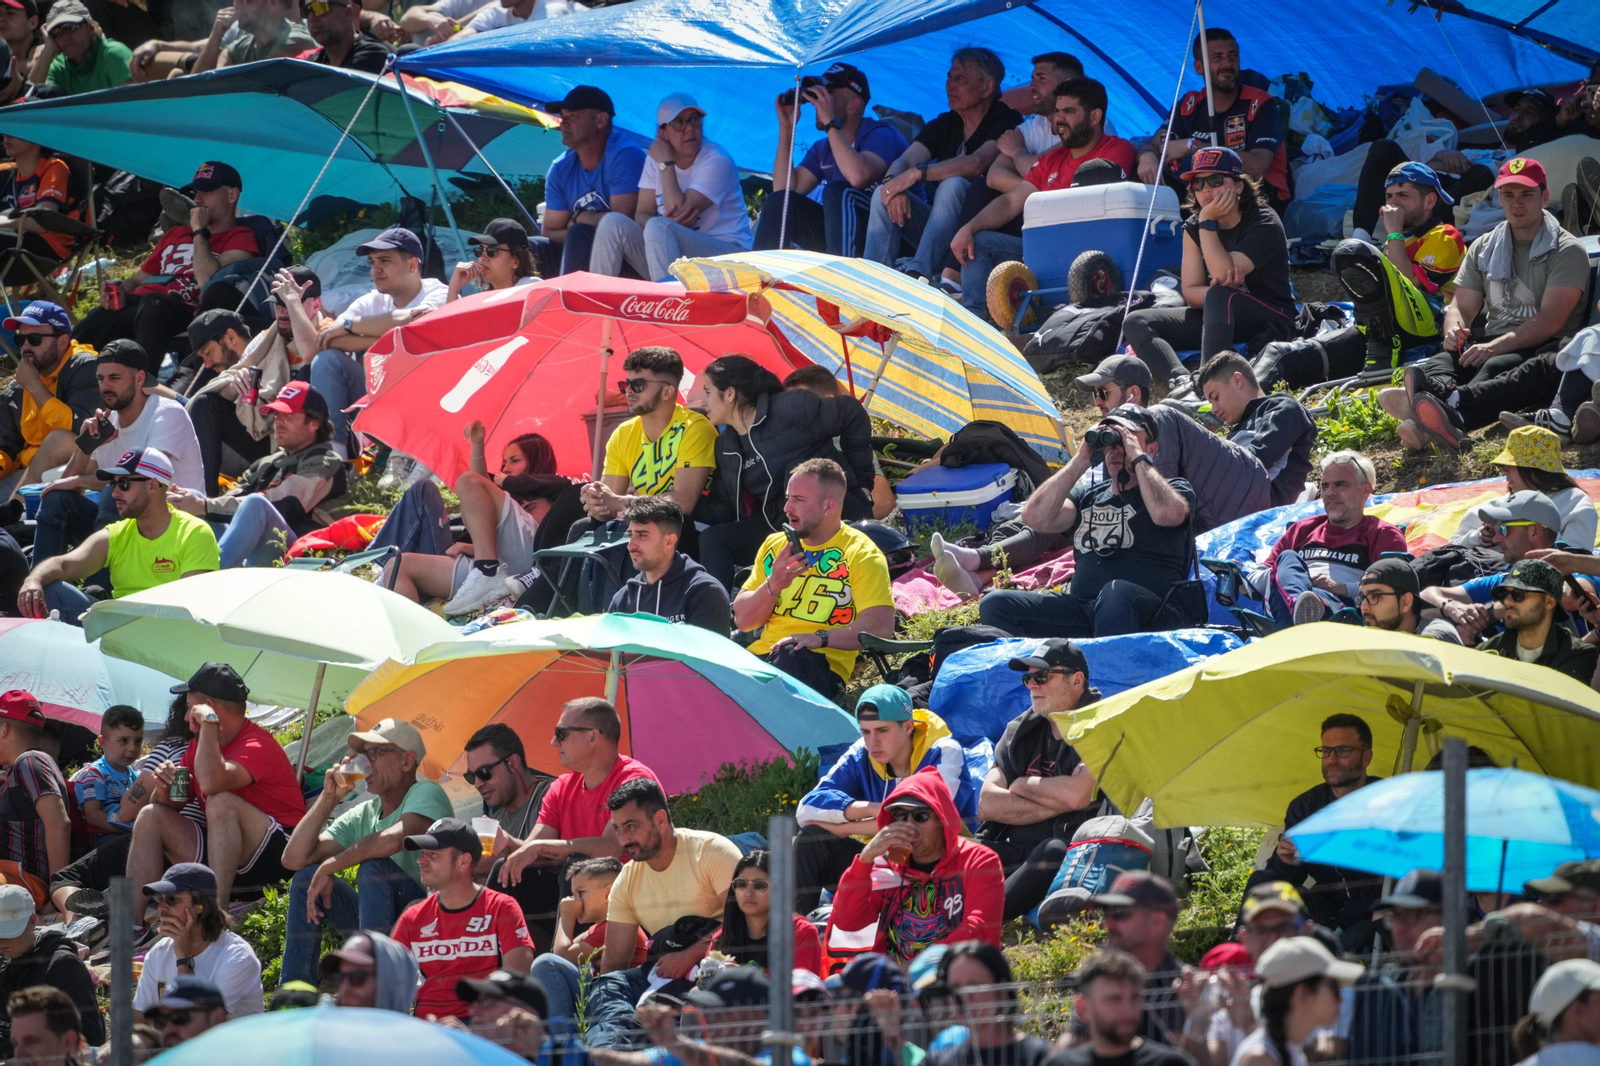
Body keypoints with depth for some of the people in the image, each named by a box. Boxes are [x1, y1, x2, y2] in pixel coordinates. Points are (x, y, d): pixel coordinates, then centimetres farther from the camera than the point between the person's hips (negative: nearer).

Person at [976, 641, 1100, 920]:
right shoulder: (1021, 730, 16)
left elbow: (1077, 795, -19)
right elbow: (987, 805, 4)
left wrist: (1022, 786, -1)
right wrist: (1055, 805, -8)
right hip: (1017, 853, 6)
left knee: (1053, 854, -39)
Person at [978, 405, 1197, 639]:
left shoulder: (1174, 490, 12)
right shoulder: (1088, 496, 24)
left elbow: (1167, 514, -15)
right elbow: (1035, 517, 6)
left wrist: (1138, 458, -4)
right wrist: (1080, 461, 6)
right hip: (1082, 611, 5)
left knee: (1116, 593, -41)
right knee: (995, 605, -14)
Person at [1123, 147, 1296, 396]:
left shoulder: (1264, 224, -14)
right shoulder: (1194, 228, 6)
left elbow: (1222, 272, -26)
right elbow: (1190, 292, 0)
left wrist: (1207, 221, -21)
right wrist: (1214, 290, -23)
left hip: (1269, 324, -6)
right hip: (1214, 318, 6)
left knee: (1220, 297, -38)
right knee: (1135, 324, -13)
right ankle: (1180, 381, -41)